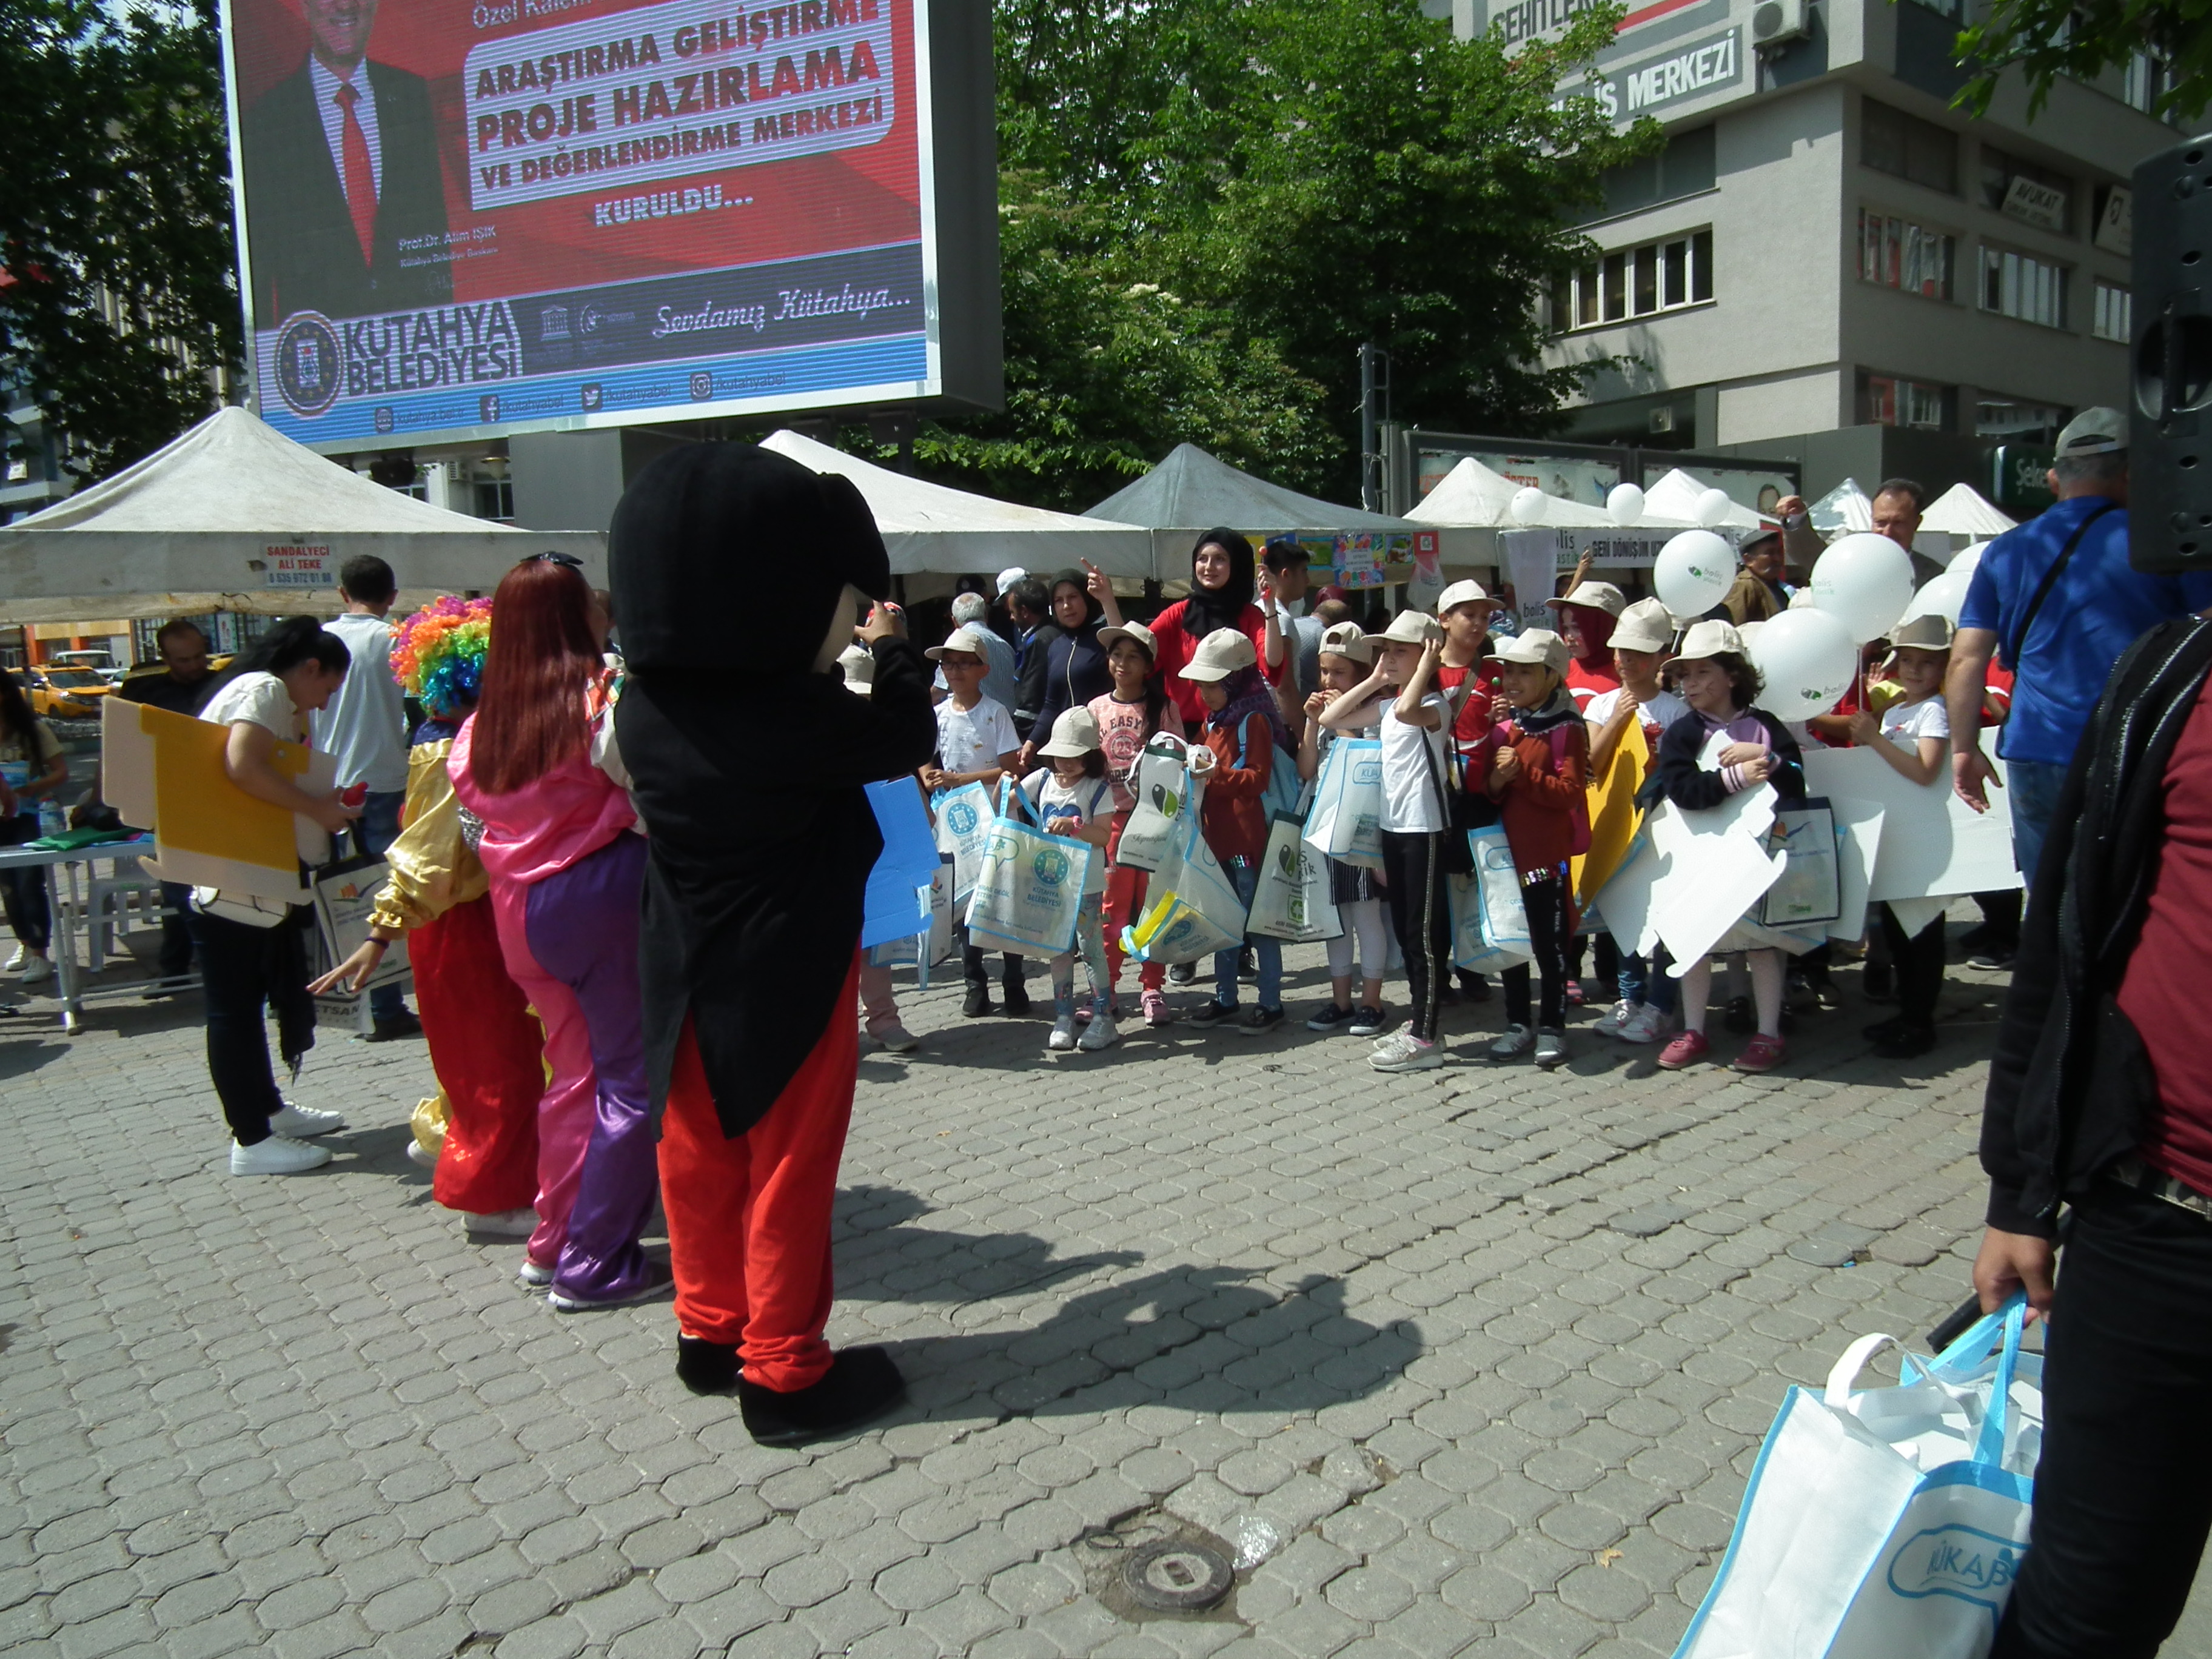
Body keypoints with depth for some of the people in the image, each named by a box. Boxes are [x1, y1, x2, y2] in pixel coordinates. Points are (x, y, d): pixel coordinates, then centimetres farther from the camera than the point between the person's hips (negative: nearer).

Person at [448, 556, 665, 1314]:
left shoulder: (486, 719, 5)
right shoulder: (602, 701, -13)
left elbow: (472, 796, 12)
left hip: (521, 905, 7)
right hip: (602, 893, -7)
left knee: (575, 1070, 19)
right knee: (633, 1078, 2)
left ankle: (553, 1242, 27)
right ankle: (593, 1264, 6)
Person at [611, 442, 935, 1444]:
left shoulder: (647, 707, -6)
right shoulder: (793, 717, -25)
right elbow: (907, 736, -11)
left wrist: (846, 659, 11)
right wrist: (892, 651, 7)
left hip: (691, 976, 7)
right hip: (789, 978, -6)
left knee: (700, 1153, 19)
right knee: (789, 1171, 7)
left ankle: (709, 1331, 37)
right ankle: (784, 1371, 20)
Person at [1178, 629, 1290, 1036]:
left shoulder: (1254, 720, -12)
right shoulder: (1216, 721, 15)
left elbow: (1257, 777, -18)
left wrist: (1214, 772, -26)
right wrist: (1196, 767, 9)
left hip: (1248, 836, -9)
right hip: (1217, 834, 9)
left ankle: (1270, 1004, 8)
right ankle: (1224, 999, 24)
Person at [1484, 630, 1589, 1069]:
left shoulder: (1567, 728, -9)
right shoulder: (1505, 727, 9)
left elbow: (1570, 790, -17)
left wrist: (1522, 774, -22)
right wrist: (1496, 781, -9)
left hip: (1549, 853, -6)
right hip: (1508, 850, 6)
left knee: (1549, 943, 4)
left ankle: (1552, 1025, 17)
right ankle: (1518, 1022, 24)